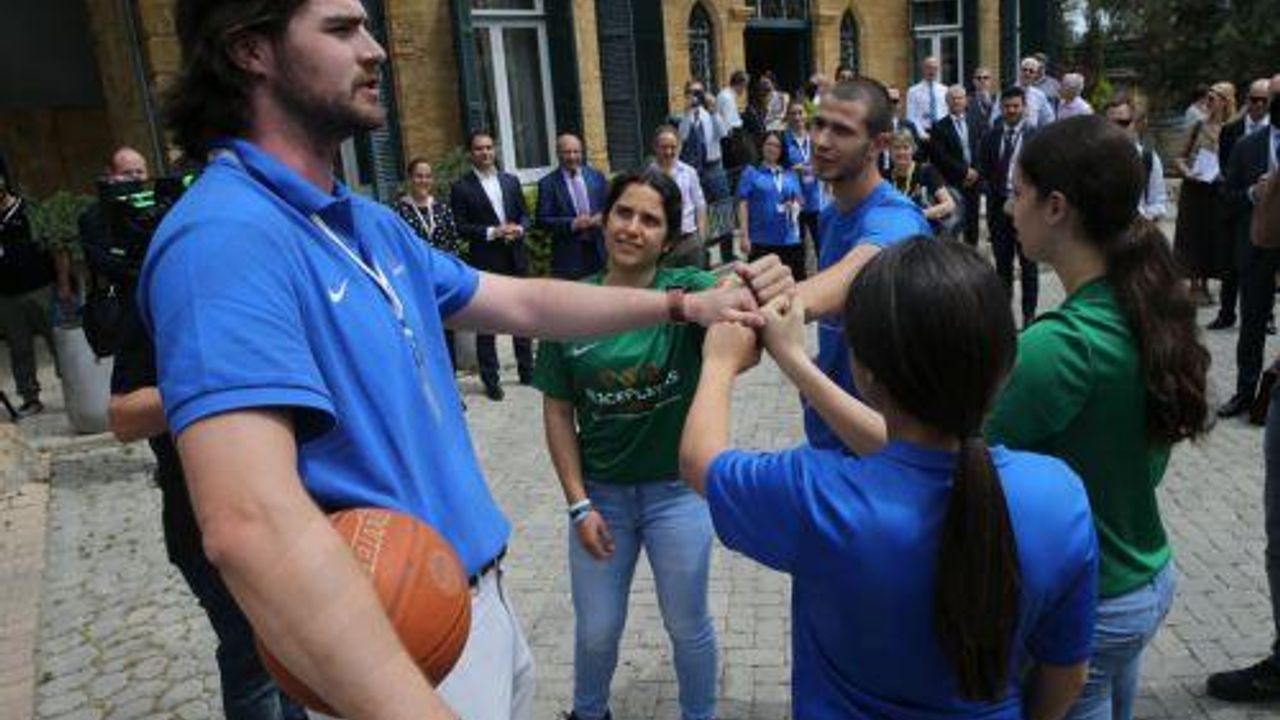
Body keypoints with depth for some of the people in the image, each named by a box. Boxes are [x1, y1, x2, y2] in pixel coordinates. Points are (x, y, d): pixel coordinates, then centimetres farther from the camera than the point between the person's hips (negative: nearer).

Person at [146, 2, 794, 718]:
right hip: (407, 639, -9)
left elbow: (522, 302, 14)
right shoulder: (226, 235, -24)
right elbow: (252, 522, -36)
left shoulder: (373, 223, 7)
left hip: (482, 588, 9)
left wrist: (687, 305, 9)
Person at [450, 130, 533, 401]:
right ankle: (491, 380, 10)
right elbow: (461, 228, -8)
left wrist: (519, 229, -9)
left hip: (516, 259, 4)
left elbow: (524, 214, 12)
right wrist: (493, 232, -18)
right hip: (484, 263, -4)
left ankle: (527, 370, 25)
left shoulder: (511, 181, 10)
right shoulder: (461, 187, -4)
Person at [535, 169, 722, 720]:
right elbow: (558, 412, -4)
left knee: (688, 625, 17)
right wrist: (578, 504, -6)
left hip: (677, 489, -1)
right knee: (595, 630, 18)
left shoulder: (688, 290, -13)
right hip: (600, 492, 2)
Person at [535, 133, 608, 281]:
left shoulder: (596, 176, 9)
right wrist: (572, 224, -19)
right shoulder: (547, 183, -2)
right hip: (568, 255, -3)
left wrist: (602, 217, -9)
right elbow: (542, 220, -6)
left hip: (599, 250, 3)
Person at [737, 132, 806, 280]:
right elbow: (743, 205, -2)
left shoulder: (790, 175, 15)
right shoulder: (751, 173, 4)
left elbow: (800, 201, 19)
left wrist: (795, 206, -7)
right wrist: (744, 236, -10)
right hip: (761, 241, -4)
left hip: (789, 240, 4)